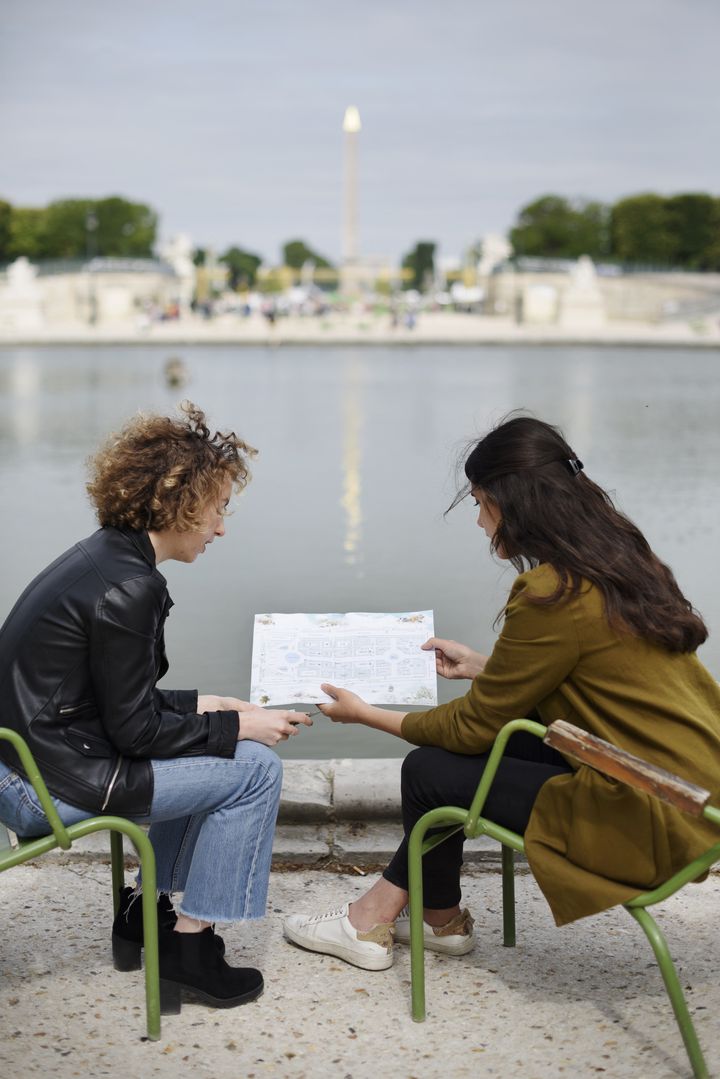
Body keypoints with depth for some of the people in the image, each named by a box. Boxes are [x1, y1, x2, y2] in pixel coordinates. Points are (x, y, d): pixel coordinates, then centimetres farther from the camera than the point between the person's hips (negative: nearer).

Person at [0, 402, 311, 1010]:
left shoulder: (102, 557, 9)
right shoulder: (127, 588, -21)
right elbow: (134, 730, -17)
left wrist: (202, 705, 11)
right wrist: (237, 725, -7)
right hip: (50, 787, -10)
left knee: (214, 755, 23)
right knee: (254, 770, -5)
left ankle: (146, 912, 26)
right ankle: (189, 945, 5)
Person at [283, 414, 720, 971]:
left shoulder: (554, 593, -19)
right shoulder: (619, 560, 7)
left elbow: (475, 725, -8)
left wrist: (368, 715, 6)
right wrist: (482, 666, 32)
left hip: (651, 819, -9)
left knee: (430, 772, 1)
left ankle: (441, 918, 28)